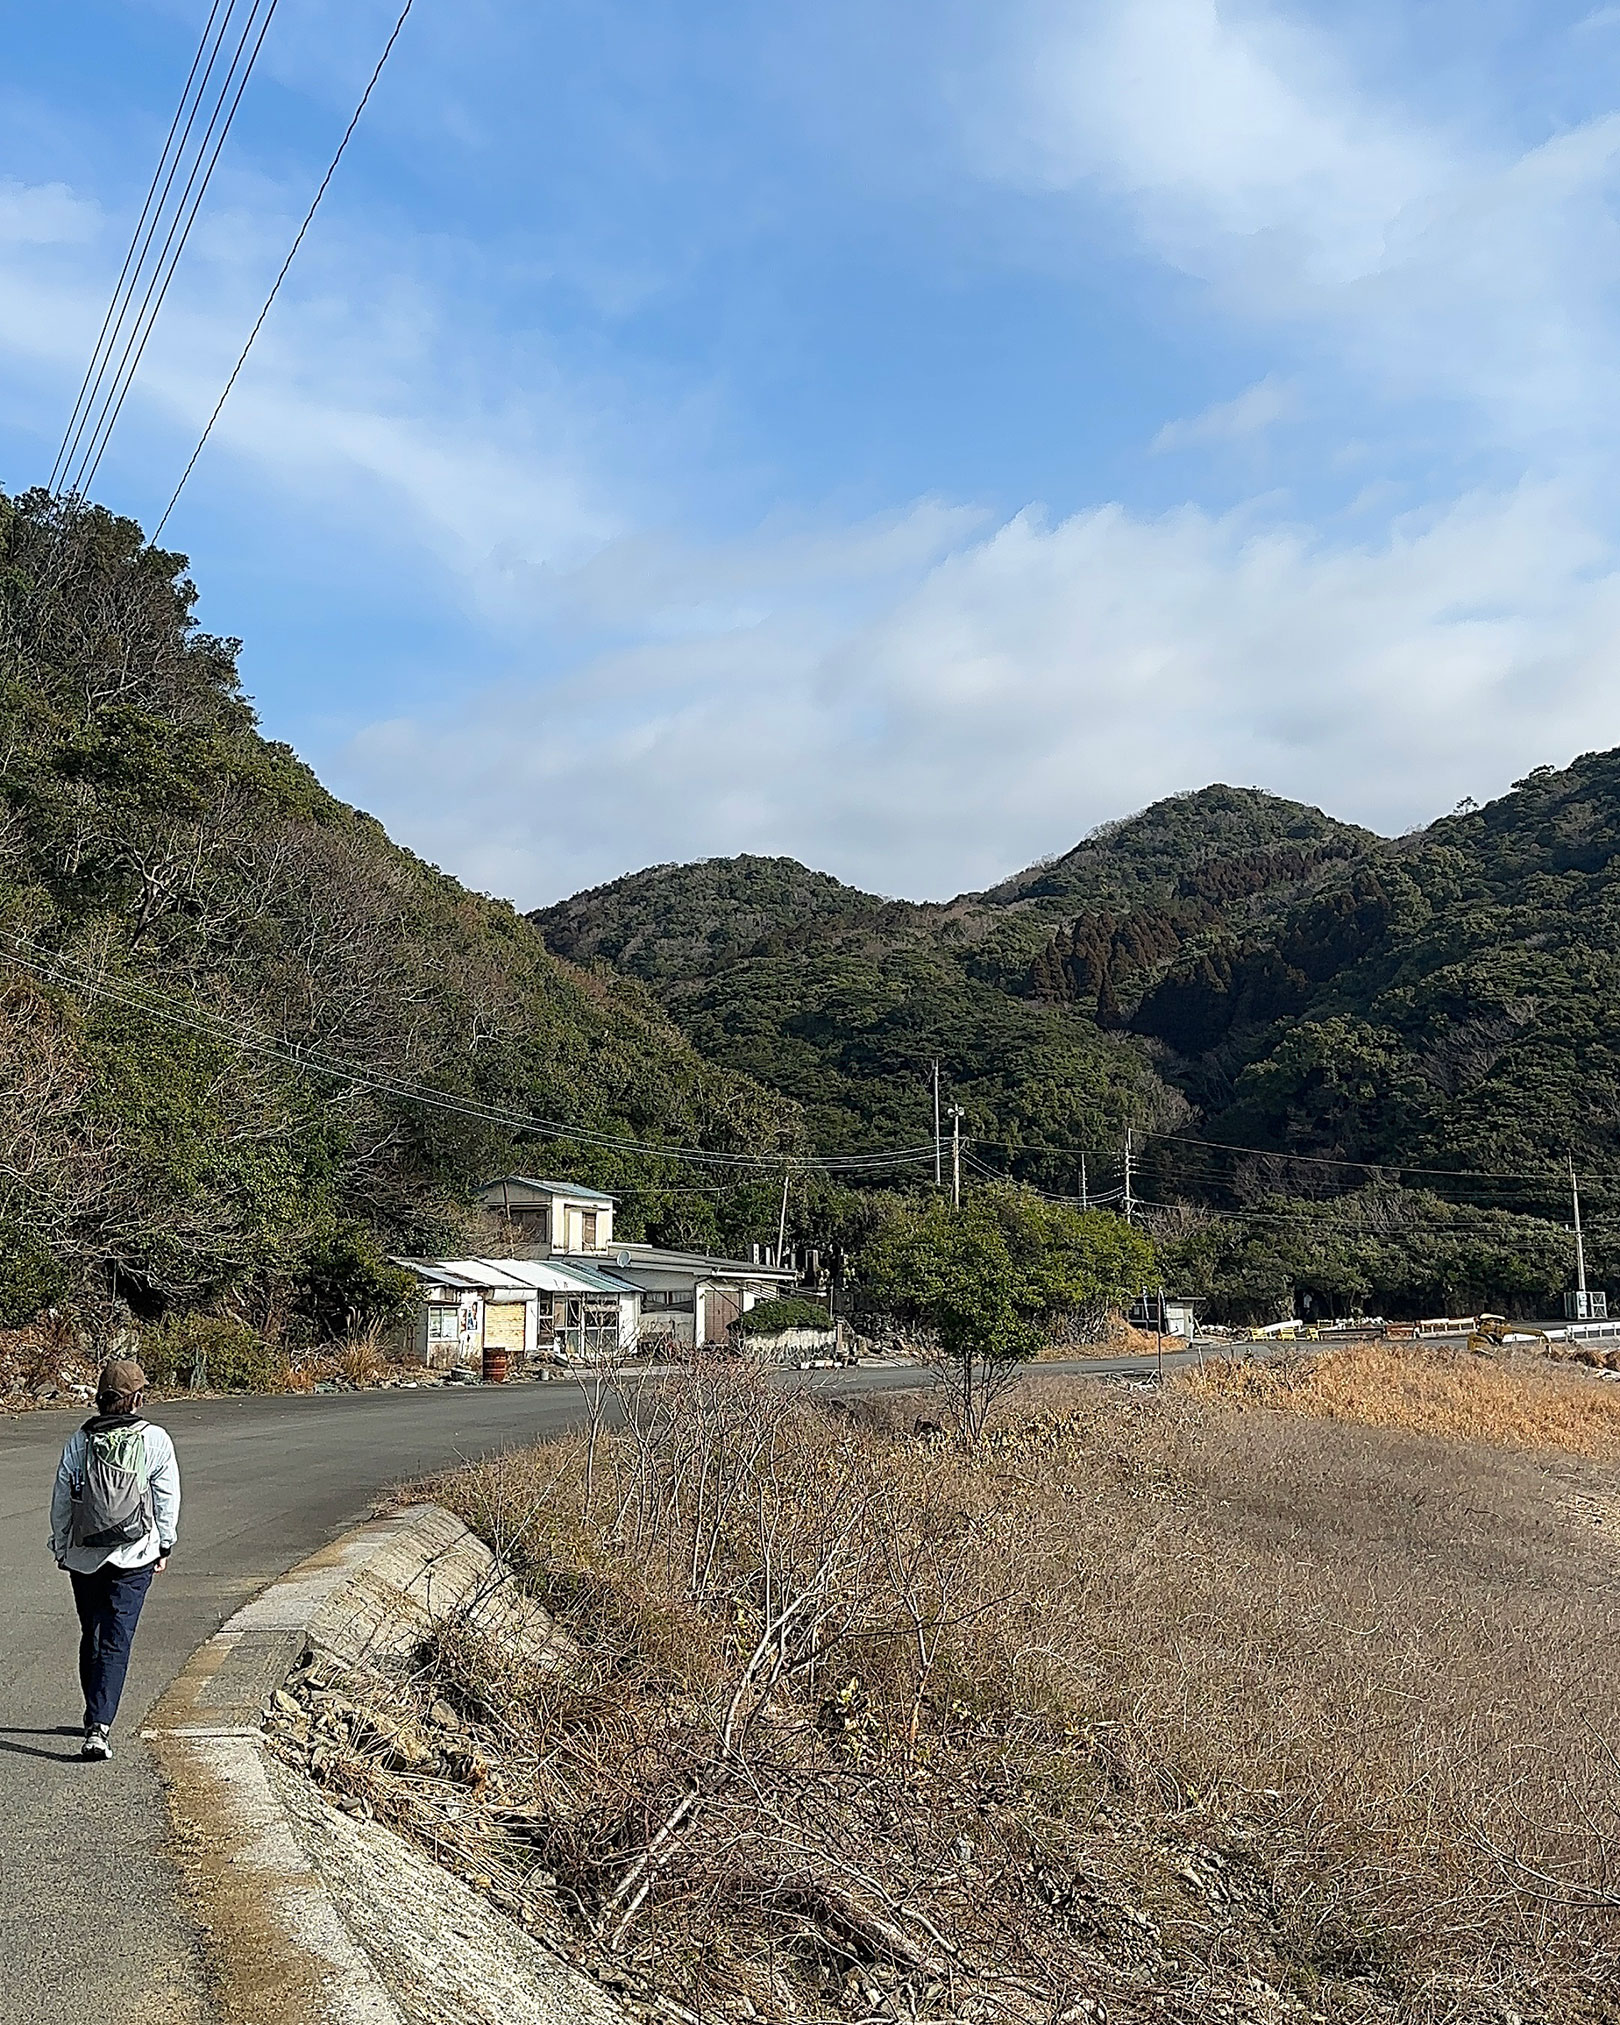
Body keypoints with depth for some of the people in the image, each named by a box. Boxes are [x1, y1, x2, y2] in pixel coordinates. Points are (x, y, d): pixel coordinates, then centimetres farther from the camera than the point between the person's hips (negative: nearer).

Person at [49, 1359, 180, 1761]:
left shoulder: (79, 1441, -2)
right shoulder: (154, 1440, -7)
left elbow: (61, 1499, 4)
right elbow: (168, 1499, -1)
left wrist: (61, 1547, 16)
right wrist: (164, 1546, 11)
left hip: (83, 1556, 3)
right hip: (134, 1556, -3)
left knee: (91, 1636, 18)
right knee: (115, 1641, -1)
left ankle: (95, 1716, 31)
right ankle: (99, 1726, -12)